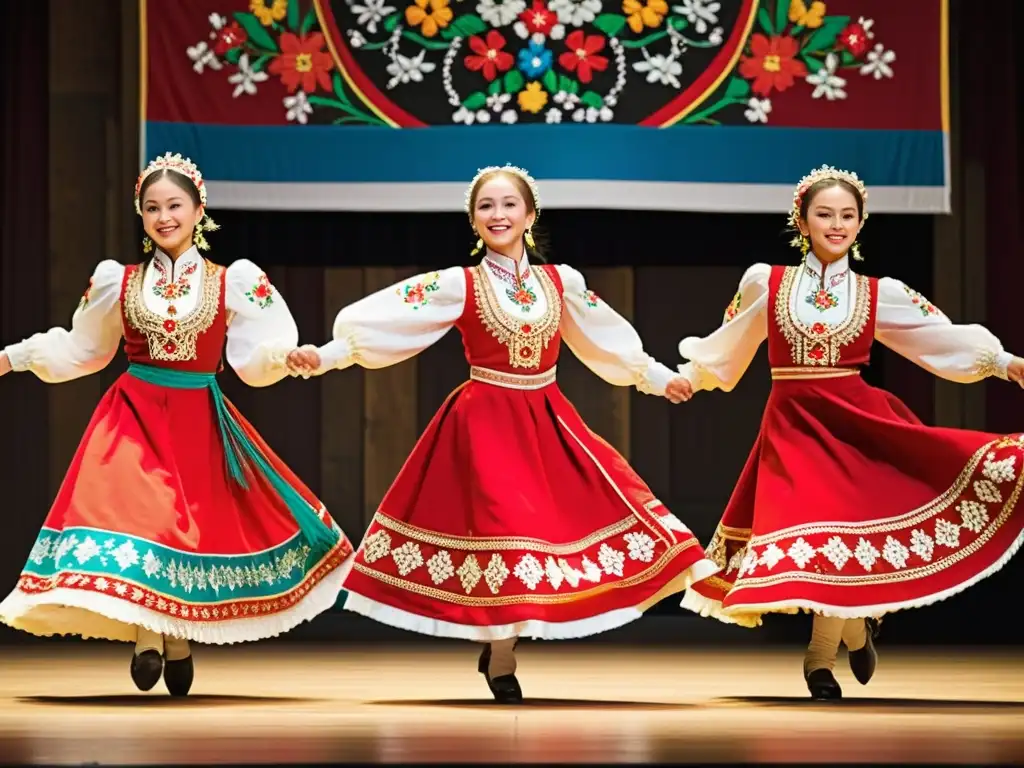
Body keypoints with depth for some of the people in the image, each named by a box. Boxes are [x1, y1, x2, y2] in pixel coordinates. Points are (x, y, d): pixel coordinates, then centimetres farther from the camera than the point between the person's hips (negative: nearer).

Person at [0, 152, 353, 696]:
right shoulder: (117, 282, 6)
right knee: (137, 513, -16)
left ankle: (177, 636, 16)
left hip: (199, 422, 0)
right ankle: (147, 632, -7)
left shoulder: (232, 283, 1)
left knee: (200, 524, -1)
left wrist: (289, 355, -22)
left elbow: (256, 359, -2)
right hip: (133, 417, 0)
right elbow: (80, 349, 16)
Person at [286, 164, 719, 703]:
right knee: (506, 532, -8)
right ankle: (500, 665, 8)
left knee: (559, 523, 1)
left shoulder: (562, 280, 5)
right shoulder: (459, 285, -6)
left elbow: (607, 337, 19)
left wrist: (659, 377, 26)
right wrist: (325, 355, -23)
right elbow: (380, 322, -12)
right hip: (486, 424, -5)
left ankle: (498, 645, 14)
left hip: (548, 423, 5)